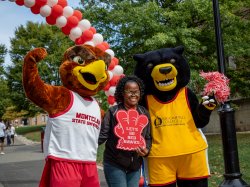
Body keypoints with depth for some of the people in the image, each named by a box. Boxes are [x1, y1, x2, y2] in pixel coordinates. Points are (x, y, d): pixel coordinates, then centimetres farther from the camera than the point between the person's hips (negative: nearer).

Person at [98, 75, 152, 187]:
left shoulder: (144, 113, 8)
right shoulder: (113, 111, -4)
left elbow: (148, 137, 12)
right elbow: (102, 134, -8)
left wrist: (146, 150, -6)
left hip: (135, 165, 4)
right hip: (114, 164, -4)